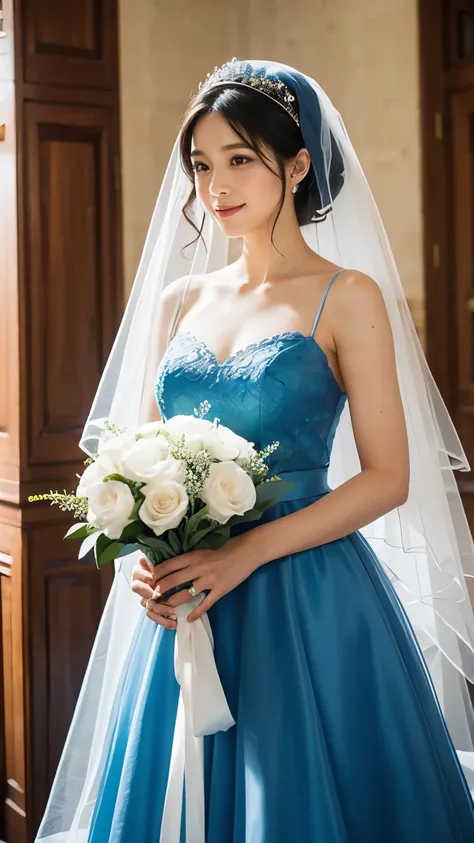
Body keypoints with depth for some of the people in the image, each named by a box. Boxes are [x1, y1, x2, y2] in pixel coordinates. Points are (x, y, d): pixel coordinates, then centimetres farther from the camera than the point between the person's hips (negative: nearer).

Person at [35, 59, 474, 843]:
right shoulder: (178, 300, 10)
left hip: (309, 603, -4)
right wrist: (145, 556, -6)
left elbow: (389, 477, -8)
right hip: (184, 608, 4)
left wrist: (248, 552, -17)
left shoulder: (348, 297, -4)